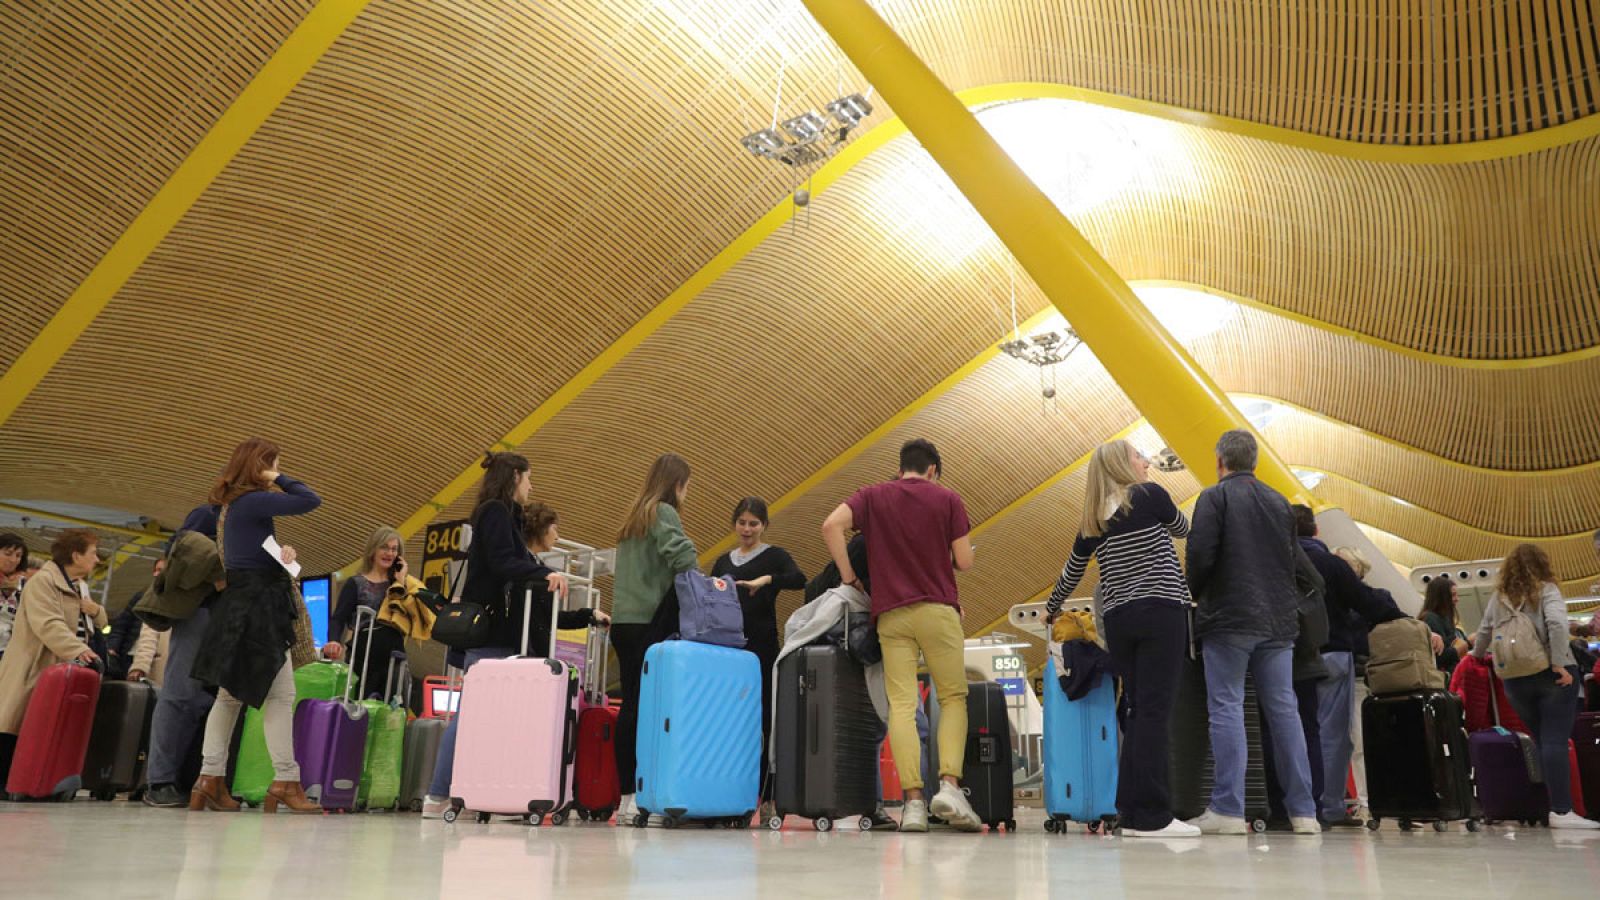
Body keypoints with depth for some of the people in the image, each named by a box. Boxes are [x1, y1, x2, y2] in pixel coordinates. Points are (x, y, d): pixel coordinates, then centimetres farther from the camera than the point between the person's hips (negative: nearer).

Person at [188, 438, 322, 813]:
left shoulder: (231, 504, 16)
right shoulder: (254, 501, -14)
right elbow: (311, 501, -20)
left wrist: (281, 551, 7)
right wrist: (278, 479, -7)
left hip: (238, 607, 10)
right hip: (256, 607, -10)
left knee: (230, 695, 12)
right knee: (281, 694, -7)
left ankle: (210, 779, 16)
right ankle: (284, 781, -7)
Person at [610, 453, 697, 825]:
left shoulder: (635, 515, 21)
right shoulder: (663, 513, -3)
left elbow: (641, 568, 16)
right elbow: (681, 555, -19)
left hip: (624, 622, 8)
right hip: (648, 623, -8)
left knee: (631, 706, 7)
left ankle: (626, 796, 10)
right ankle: (638, 796, -8)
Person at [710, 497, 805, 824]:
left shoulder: (774, 556, 3)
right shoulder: (723, 562, 16)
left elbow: (799, 579, -16)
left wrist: (766, 580, -31)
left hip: (762, 649, -4)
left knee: (764, 720, -2)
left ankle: (766, 797, 5)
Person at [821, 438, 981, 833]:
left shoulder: (872, 496, 10)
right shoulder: (948, 499, 6)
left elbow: (832, 525, -7)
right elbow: (964, 561, 3)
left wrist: (849, 575, 2)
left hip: (890, 612, 1)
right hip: (938, 609, -1)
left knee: (901, 704, 0)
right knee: (953, 697, 9)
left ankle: (914, 801, -5)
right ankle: (949, 785, -6)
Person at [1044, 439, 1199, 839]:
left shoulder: (1092, 520, 14)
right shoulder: (1149, 495, 0)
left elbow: (1071, 572, 24)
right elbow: (1183, 529, 17)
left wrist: (1051, 610, 40)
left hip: (1117, 619, 5)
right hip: (1161, 613, -5)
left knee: (1136, 712, 11)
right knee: (1154, 712, -7)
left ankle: (1132, 812, 11)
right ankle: (1152, 816, -8)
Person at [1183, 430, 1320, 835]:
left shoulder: (1215, 497, -4)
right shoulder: (1279, 502, 16)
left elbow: (1200, 555, -12)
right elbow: (1293, 561, 17)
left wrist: (1193, 595, 3)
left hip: (1229, 619, -6)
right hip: (1278, 620, 6)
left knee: (1227, 709, -4)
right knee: (1283, 709, 7)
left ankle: (1228, 809, -6)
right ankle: (1303, 810, 8)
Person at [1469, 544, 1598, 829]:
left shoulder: (1499, 597, 12)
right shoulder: (1546, 590, -1)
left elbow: (1483, 632, 19)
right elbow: (1557, 622, -18)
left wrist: (1476, 655, 38)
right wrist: (1560, 663, -17)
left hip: (1515, 680, 4)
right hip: (1551, 675, -4)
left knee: (1541, 741, 12)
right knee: (1556, 741, -7)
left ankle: (1553, 805, 11)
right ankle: (1561, 811, -11)